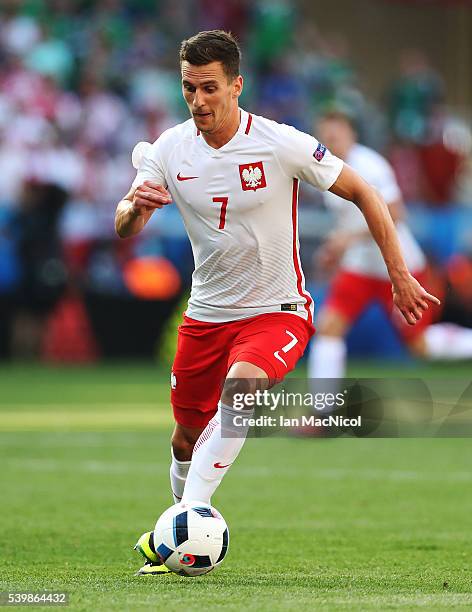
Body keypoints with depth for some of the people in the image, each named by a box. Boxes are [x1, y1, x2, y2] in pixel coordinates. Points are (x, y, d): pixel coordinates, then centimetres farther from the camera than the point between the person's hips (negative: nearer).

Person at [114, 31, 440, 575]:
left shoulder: (282, 144, -17)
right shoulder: (170, 150, -6)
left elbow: (362, 193, -7)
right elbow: (124, 231, -7)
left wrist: (399, 275, -7)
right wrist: (135, 206, -32)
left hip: (276, 311, -4)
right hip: (205, 314, 4)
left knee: (241, 384, -33)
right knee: (187, 435, 11)